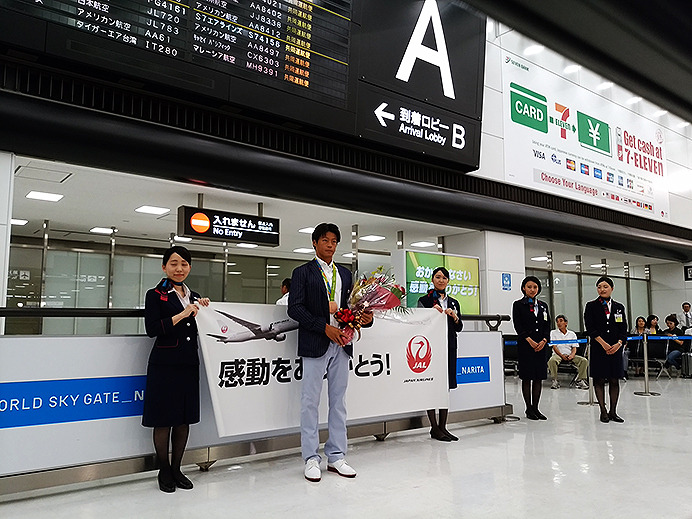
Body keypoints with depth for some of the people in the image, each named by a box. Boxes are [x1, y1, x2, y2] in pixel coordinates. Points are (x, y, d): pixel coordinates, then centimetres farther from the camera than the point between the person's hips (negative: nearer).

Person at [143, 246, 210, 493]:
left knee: (184, 419, 11)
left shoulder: (195, 297, 14)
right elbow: (152, 329, -14)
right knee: (164, 420, 4)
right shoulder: (155, 295, -2)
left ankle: (176, 469, 25)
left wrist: (204, 311, -1)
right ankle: (164, 472, 21)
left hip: (189, 364, 5)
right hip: (164, 364, -5)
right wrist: (182, 315, -18)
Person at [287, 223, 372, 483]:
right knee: (310, 402, 1)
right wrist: (325, 328, -16)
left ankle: (336, 457, 19)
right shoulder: (302, 272, 1)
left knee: (338, 402, 9)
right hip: (315, 345, -5)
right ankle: (311, 459, 11)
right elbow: (295, 308, -9)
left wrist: (364, 318, -5)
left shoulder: (345, 273, 17)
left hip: (341, 345, 5)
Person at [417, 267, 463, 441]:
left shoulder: (453, 303, 16)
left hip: (449, 347, 5)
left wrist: (455, 317, -4)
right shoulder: (424, 300, 2)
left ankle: (443, 426, 14)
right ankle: (434, 428, 4)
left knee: (446, 386, 6)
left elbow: (459, 328, 15)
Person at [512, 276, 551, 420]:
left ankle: (535, 408, 14)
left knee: (539, 378, 6)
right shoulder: (518, 305, 1)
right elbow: (518, 326, -7)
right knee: (526, 377, -1)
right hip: (525, 345, -4)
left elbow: (547, 325, 10)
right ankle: (529, 409, 8)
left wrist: (544, 340, -6)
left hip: (541, 345, 5)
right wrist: (530, 340, -16)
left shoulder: (543, 306, 15)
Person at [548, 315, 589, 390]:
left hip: (570, 356, 2)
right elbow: (554, 346, -1)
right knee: (552, 360, -37)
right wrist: (562, 355, -17)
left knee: (584, 361, -22)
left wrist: (572, 355, -15)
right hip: (558, 354, -2)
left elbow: (574, 348, 8)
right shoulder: (553, 332, 8)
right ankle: (555, 381, -26)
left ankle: (580, 381, -16)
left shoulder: (572, 334, 15)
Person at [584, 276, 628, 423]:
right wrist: (603, 343, -13)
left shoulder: (619, 307, 11)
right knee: (599, 380, 0)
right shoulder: (591, 306, 2)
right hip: (598, 348, -3)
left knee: (614, 380, 5)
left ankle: (613, 411, 13)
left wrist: (619, 343, -10)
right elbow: (590, 328, -6)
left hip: (616, 348, 3)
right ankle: (603, 411, 8)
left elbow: (623, 329, 7)